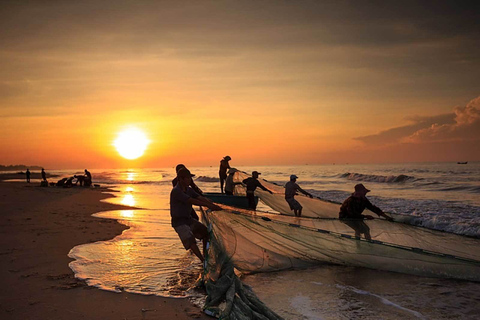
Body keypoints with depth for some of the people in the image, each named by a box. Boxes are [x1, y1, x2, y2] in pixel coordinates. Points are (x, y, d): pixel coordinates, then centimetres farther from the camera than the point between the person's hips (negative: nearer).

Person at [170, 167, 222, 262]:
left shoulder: (189, 190, 7)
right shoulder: (176, 191, -21)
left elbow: (201, 198, -2)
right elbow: (192, 201, -28)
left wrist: (214, 206, -16)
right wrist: (209, 205, -29)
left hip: (188, 219, 9)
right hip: (179, 221, -9)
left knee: (206, 232, 5)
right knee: (190, 240, -21)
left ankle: (205, 254, 16)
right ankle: (203, 261, -17)